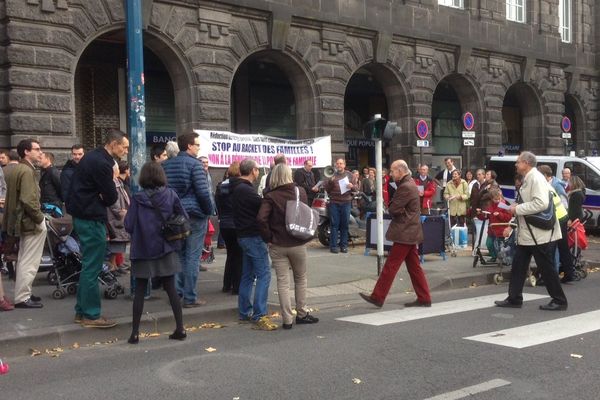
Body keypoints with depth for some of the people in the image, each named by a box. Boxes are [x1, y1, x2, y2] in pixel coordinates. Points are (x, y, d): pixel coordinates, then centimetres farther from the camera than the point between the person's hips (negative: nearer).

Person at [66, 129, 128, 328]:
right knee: (92, 268, -4)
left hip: (82, 215, 10)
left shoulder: (93, 157, 13)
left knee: (88, 266, 16)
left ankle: (82, 311, 22)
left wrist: (101, 195, -3)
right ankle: (91, 315, 2)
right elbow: (112, 197, -16)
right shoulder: (102, 164, -19)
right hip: (91, 218, -10)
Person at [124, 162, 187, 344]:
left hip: (143, 249, -1)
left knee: (140, 291, 7)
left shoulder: (137, 198, -8)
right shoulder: (171, 195, -3)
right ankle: (180, 329, 10)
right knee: (171, 288, 10)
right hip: (166, 249, 1)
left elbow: (129, 225, -11)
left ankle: (135, 332, 8)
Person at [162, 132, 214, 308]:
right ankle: (190, 297, 1)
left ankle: (177, 293, 17)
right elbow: (203, 192, -18)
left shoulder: (166, 164, 9)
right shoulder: (194, 164, -12)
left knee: (178, 254, 14)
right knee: (192, 257, -1)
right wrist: (210, 210, -5)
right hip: (194, 215, -7)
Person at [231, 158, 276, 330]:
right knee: (264, 275, -10)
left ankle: (245, 312, 23)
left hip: (244, 236, 10)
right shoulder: (246, 190, -18)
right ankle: (259, 315, -12)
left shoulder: (237, 188, 14)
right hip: (253, 237, -10)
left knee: (248, 275, 16)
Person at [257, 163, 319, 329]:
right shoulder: (301, 192, 0)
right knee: (300, 279, 18)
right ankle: (301, 314, 25)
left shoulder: (270, 197, -10)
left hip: (277, 246, -2)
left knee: (282, 282, 4)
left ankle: (287, 320, 4)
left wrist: (268, 237, -10)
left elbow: (261, 218, -21)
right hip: (298, 243, 2)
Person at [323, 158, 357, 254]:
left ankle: (344, 245, 11)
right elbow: (326, 188, 2)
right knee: (334, 224, -3)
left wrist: (352, 186, -12)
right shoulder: (332, 174, 7)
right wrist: (330, 181, -16)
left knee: (345, 224, 4)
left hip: (346, 202, 2)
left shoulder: (349, 175, 11)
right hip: (334, 202, -1)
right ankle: (333, 245, -1)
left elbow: (355, 187, 11)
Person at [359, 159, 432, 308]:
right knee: (414, 266, 12)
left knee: (390, 265, -5)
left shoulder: (405, 187, -18)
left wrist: (390, 208, 0)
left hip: (404, 233, -10)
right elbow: (395, 206, 17)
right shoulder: (410, 184, 15)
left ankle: (377, 297, 0)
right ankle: (424, 298, 15)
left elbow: (393, 209, -19)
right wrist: (393, 209, -2)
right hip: (411, 232, 10)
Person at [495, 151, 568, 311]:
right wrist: (517, 208, 7)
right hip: (527, 232, 10)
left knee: (546, 268, 0)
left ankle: (559, 301, 12)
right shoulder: (527, 179, 11)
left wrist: (518, 209, -20)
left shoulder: (536, 178, -17)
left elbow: (541, 203, -28)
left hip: (539, 233, -10)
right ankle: (514, 299, 19)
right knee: (518, 265, 11)